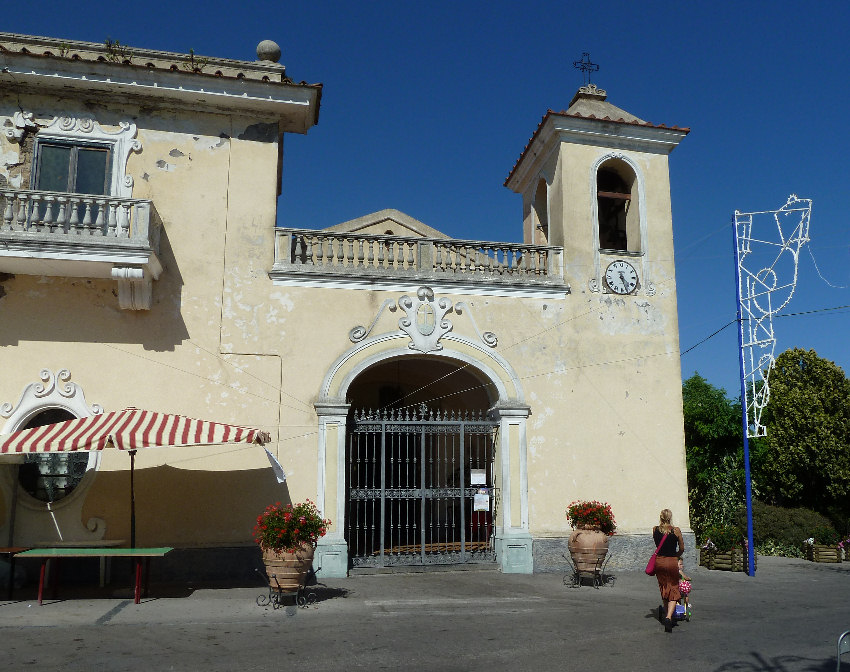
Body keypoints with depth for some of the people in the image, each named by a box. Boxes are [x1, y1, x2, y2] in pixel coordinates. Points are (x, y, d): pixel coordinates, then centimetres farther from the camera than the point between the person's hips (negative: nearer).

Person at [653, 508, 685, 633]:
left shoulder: (655, 530, -1)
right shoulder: (676, 531, -8)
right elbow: (682, 549, 2)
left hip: (659, 561, 3)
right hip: (671, 562, -3)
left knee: (664, 589, 20)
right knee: (674, 591, 4)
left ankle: (666, 614, 29)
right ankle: (669, 617, -15)